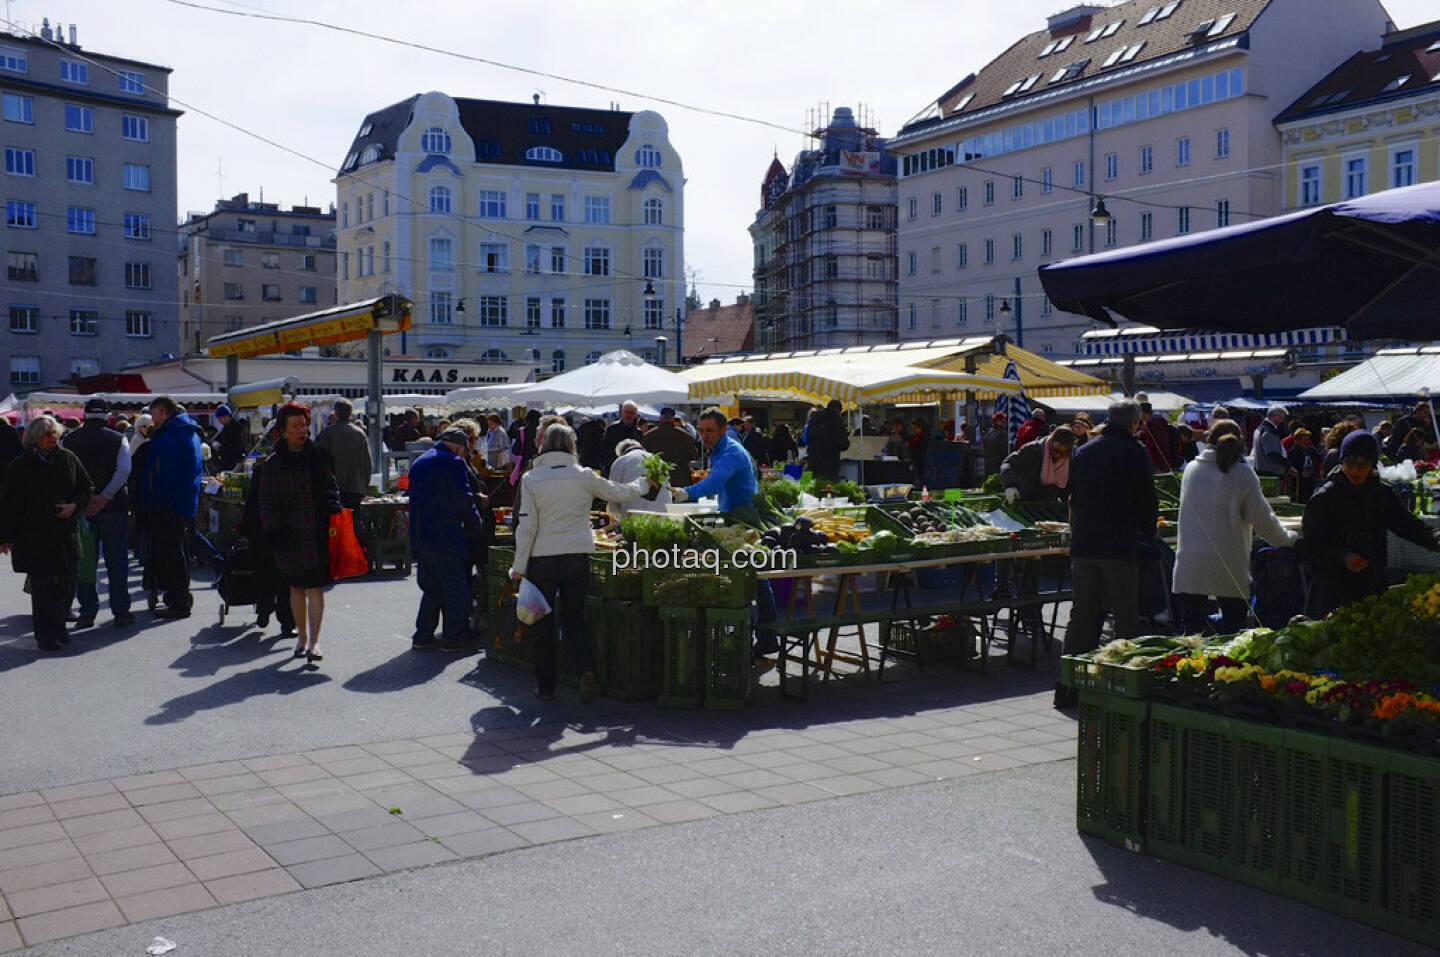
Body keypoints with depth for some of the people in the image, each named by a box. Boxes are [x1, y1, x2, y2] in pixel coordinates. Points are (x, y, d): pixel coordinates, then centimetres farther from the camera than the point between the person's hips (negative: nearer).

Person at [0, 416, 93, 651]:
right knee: (42, 587, -3)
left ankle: (57, 628, 22)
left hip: (66, 534, 4)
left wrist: (74, 505, -6)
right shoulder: (21, 466, -5)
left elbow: (87, 488, 14)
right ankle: (46, 634, 5)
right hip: (34, 539, -4)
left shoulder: (69, 459, 6)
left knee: (67, 583, 6)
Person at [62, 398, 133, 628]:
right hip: (114, 506, -1)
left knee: (84, 560, 8)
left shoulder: (67, 441, 4)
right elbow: (124, 470, -15)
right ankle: (120, 611, 4)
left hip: (80, 507, 2)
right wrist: (104, 497, -14)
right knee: (116, 558, 4)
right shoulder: (118, 439, -2)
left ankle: (87, 611, 9)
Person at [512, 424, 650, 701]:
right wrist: (644, 483, 30)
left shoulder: (531, 479, -7)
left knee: (543, 624, 11)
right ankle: (586, 668, -7)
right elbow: (619, 493, 10)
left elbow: (527, 526, -7)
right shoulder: (583, 476, -3)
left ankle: (545, 686, 17)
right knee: (574, 618, 15)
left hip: (543, 559, -1)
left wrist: (519, 567, 0)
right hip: (577, 556, 1)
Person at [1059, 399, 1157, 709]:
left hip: (1082, 546, 5)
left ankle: (1068, 686, 10)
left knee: (1082, 616, 10)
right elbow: (1147, 501, -3)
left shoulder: (1082, 452, 12)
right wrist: (1147, 533, 12)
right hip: (1120, 548, -5)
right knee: (1126, 619, 2)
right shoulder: (1134, 453, -5)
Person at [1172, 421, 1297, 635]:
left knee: (1191, 633, 3)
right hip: (1229, 568, -2)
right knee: (1234, 635, 8)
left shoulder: (1192, 469, 6)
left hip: (1190, 566, 2)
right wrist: (1288, 539, 18)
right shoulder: (1243, 473, -3)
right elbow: (1262, 519, -1)